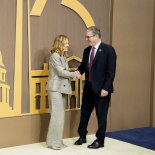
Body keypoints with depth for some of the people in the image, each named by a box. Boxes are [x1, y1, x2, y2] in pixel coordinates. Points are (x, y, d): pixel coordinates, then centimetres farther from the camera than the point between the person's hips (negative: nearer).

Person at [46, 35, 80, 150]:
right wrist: (74, 74, -6)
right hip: (56, 89, -9)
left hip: (63, 89, 9)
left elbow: (64, 72, 11)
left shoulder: (63, 57, 16)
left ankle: (58, 140, 18)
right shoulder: (55, 56, -11)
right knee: (57, 115, -8)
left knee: (61, 115, 11)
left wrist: (73, 74, -4)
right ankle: (53, 142, 0)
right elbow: (61, 72, -16)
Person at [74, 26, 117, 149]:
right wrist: (78, 72, -7)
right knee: (84, 113, 15)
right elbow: (83, 66, 16)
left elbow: (111, 71, -14)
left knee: (101, 115, 5)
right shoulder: (87, 50, 8)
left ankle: (100, 140, 18)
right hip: (88, 88, 7)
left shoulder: (108, 50, -11)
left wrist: (105, 88, -18)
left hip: (101, 89, -6)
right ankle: (82, 136, 32)